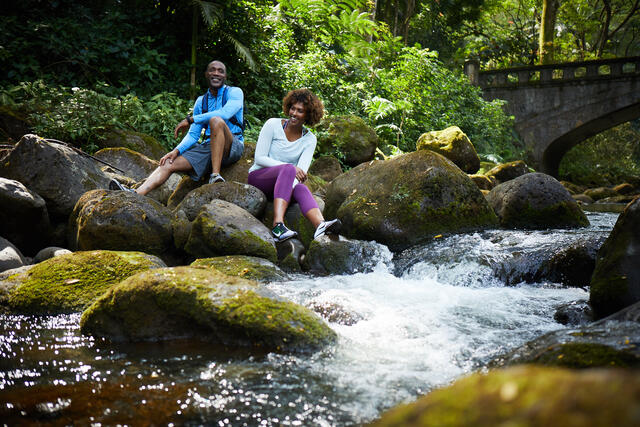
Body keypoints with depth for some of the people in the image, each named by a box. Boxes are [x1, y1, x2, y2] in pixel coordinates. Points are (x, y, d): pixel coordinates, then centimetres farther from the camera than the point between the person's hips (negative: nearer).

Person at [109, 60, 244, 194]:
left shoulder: (235, 92, 0)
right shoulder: (201, 101, 17)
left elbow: (225, 113, -22)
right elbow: (193, 135, 14)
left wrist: (190, 120, -17)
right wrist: (176, 151, -7)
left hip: (232, 147, -5)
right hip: (208, 146, 6)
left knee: (216, 120, -35)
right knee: (169, 163, -14)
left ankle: (216, 175, -36)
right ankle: (137, 193, -32)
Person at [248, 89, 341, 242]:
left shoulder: (309, 139, 3)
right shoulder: (273, 125, -4)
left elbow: (302, 171, -10)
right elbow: (259, 158, -10)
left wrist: (290, 185, -32)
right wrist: (290, 168, -21)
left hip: (282, 183, 3)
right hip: (258, 177, -3)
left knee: (301, 189, -33)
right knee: (288, 169, -36)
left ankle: (320, 225, -62)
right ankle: (278, 224, -54)